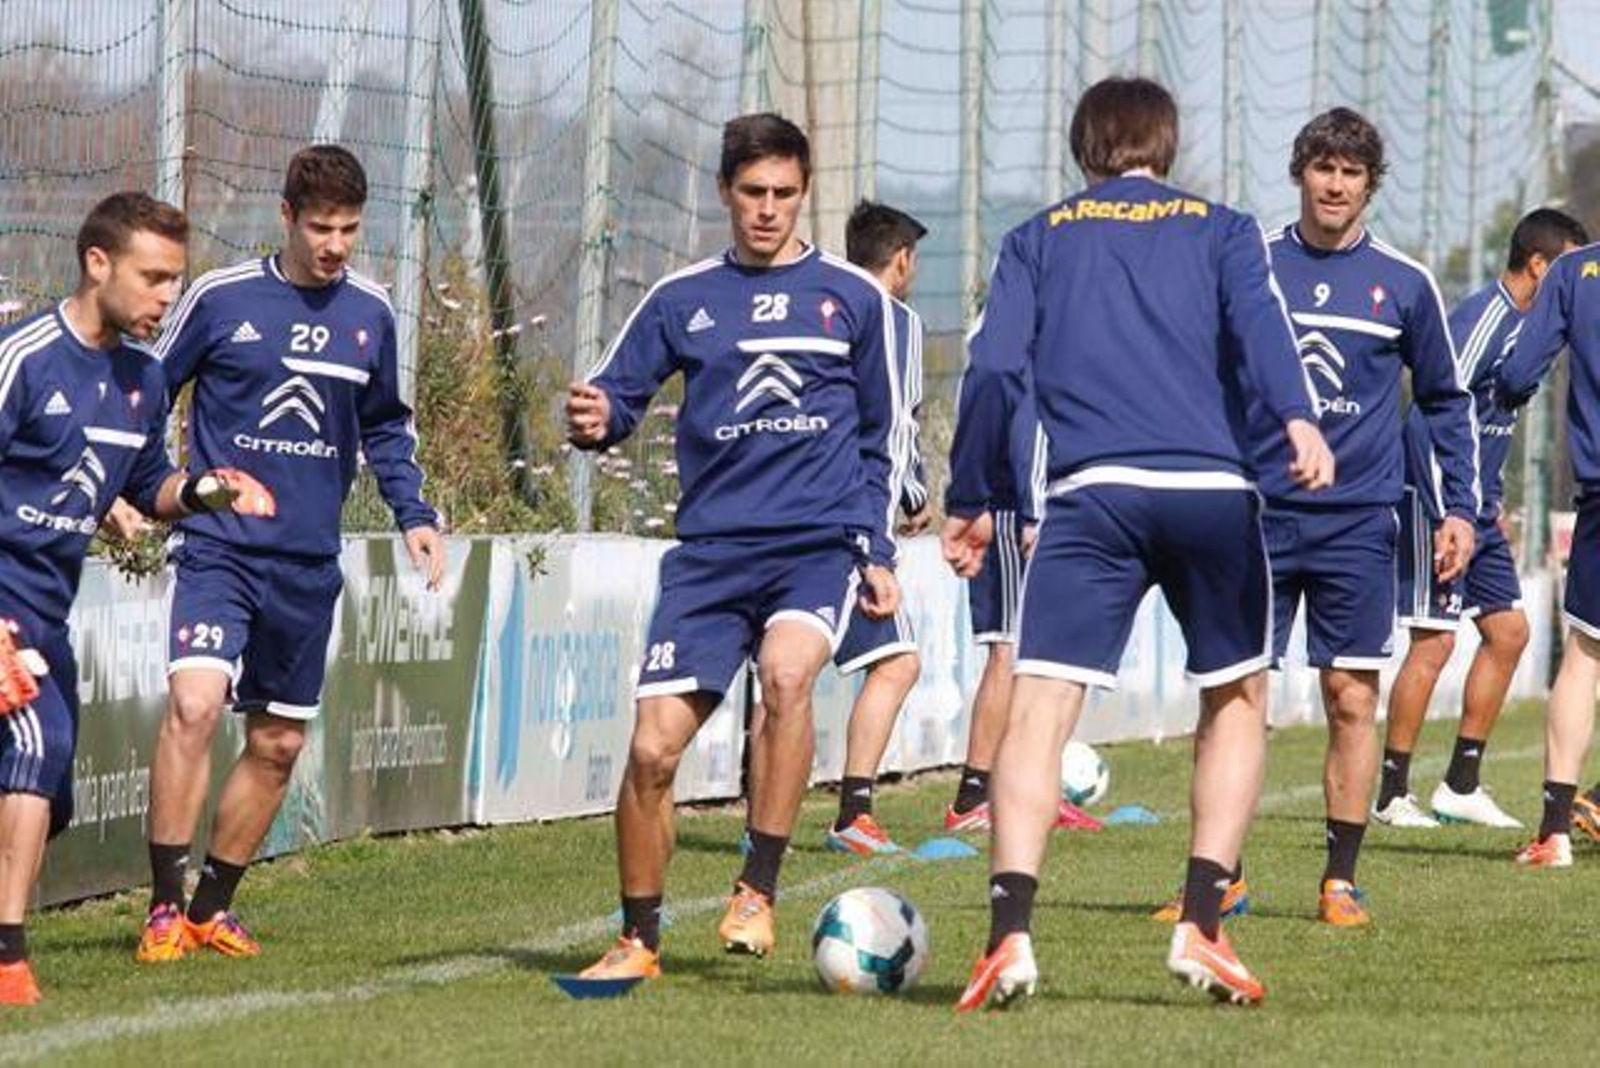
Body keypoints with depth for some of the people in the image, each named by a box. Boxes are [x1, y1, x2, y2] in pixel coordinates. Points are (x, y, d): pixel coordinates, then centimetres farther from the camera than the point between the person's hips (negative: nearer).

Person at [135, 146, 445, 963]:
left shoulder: (370, 315, 7)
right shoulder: (221, 299, -5)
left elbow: (386, 427, 21)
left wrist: (412, 513, 8)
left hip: (309, 566, 5)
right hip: (218, 549, -5)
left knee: (278, 742, 9)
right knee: (194, 702, -24)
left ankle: (212, 903, 26)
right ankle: (164, 908, -17)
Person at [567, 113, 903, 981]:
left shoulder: (852, 297, 8)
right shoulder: (682, 300, 10)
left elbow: (882, 436, 14)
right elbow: (616, 394, 8)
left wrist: (878, 550, 6)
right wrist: (595, 421, -16)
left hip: (820, 543, -2)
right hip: (712, 550, 2)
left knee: (787, 670, -32)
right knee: (652, 747, -8)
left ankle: (759, 892, -21)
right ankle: (638, 941, 9)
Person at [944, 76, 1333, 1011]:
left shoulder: (1039, 241, 19)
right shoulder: (1222, 230, 17)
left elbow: (995, 371, 8)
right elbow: (1258, 322, -3)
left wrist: (969, 502, 13)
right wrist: (1298, 419, -18)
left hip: (1093, 496, 0)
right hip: (1213, 492, 0)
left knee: (1040, 708, -4)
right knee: (1238, 699, 18)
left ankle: (1012, 936, -22)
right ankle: (1200, 928, 8)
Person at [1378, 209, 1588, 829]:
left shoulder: (1521, 322, 14)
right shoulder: (1482, 319, -17)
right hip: (1437, 501, -10)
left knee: (1508, 631, 9)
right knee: (1434, 641, -9)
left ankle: (1461, 787, 14)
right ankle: (1392, 795, -3)